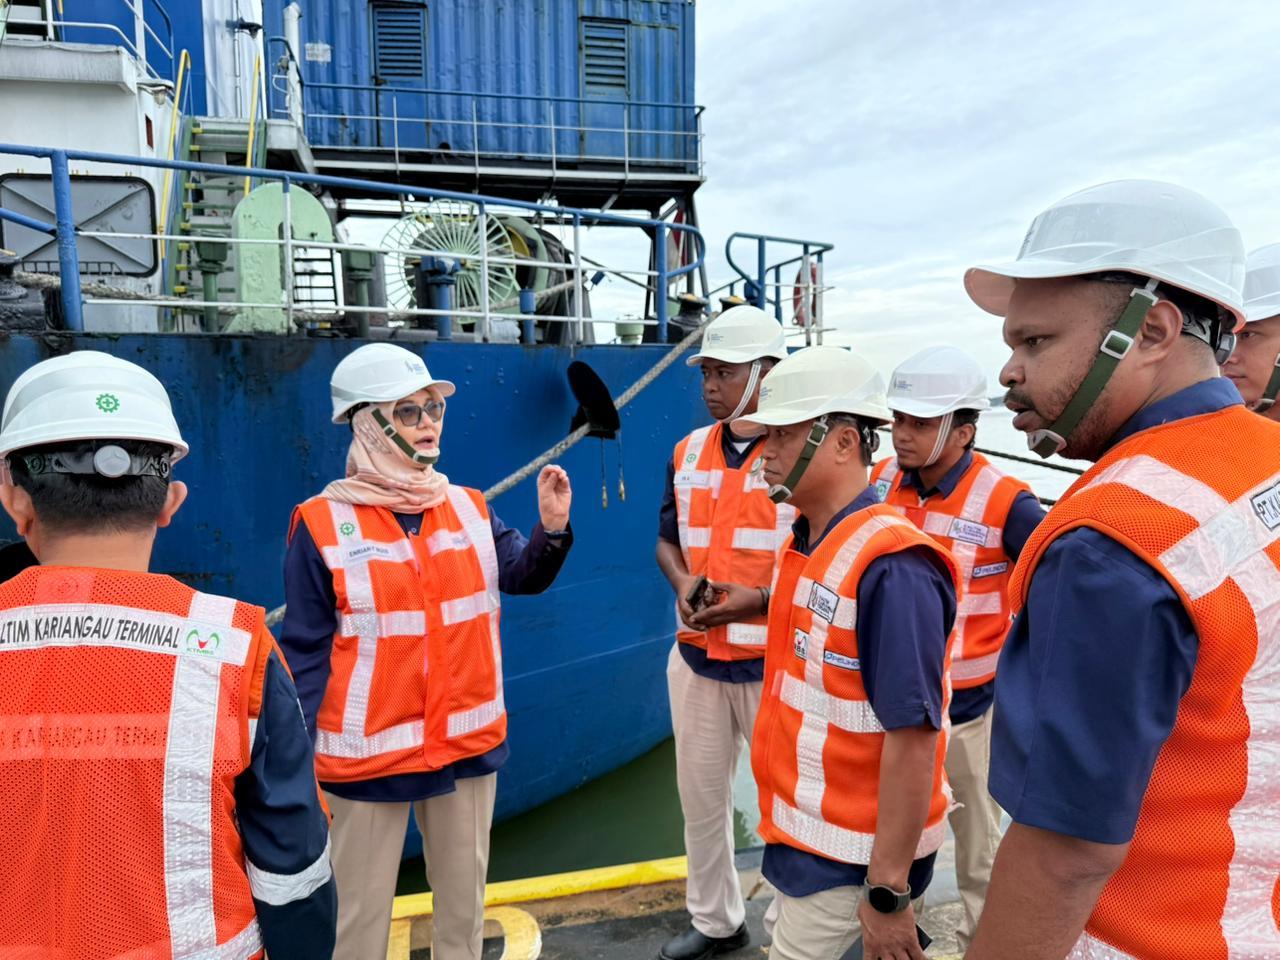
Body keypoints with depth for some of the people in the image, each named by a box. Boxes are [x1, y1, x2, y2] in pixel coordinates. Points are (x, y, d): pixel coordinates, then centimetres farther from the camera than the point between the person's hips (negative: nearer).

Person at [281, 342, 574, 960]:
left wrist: (552, 527, -21)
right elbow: (305, 652, -8)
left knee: (465, 897, 22)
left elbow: (523, 576, -2)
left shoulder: (468, 507, 0)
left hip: (469, 742, 4)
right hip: (368, 753, -3)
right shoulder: (323, 524, -10)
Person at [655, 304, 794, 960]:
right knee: (700, 795, 18)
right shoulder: (689, 452, 7)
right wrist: (684, 582, -6)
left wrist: (757, 600, -22)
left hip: (772, 663, -5)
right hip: (695, 658, 6)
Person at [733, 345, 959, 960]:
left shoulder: (889, 566, -25)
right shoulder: (802, 544, 3)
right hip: (802, 829, 9)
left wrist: (888, 891, -21)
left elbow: (913, 737, -25)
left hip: (849, 856, -8)